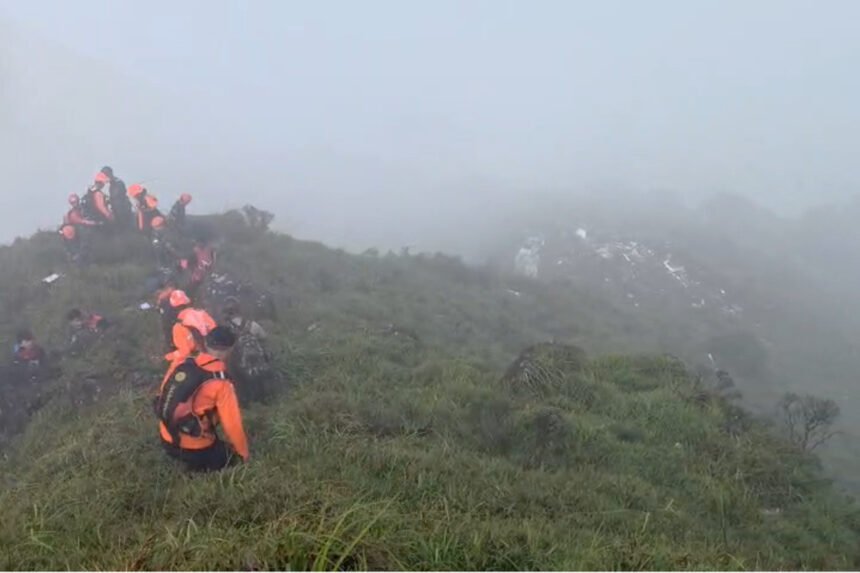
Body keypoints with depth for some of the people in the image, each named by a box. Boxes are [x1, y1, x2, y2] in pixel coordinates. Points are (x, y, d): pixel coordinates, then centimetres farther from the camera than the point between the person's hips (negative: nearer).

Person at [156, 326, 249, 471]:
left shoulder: (182, 365, -5)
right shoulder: (220, 383, -22)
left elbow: (163, 395, 8)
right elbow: (232, 424, -17)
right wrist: (244, 453, -1)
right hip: (193, 447, -7)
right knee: (226, 461, 19)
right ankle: (197, 469, 0)